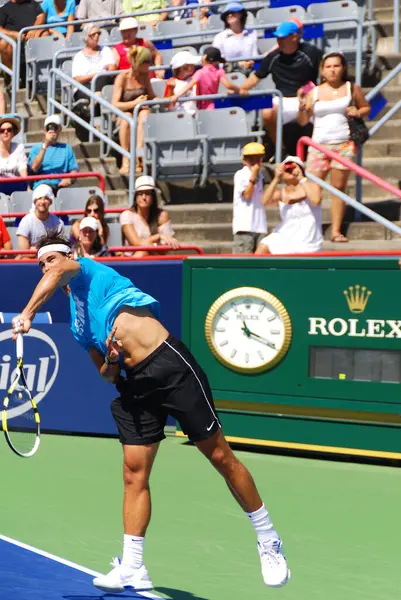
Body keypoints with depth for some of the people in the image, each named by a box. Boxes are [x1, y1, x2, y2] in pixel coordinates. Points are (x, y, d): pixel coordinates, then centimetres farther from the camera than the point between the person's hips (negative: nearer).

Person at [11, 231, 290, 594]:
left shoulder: (89, 271, 6)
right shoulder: (77, 326, 23)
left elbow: (60, 272, -18)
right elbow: (107, 374, 20)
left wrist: (27, 313, -29)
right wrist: (110, 362, -3)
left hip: (170, 363, -8)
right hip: (135, 383, 8)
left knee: (221, 456, -2)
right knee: (134, 473, 1)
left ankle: (269, 541, 10)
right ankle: (132, 570, 6)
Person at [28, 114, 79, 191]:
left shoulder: (66, 148, 22)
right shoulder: (36, 148, 17)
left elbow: (74, 170, 13)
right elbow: (34, 168, -3)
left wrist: (68, 179, -11)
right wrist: (45, 145, -5)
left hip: (61, 185, 1)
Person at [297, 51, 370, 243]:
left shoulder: (352, 89, 7)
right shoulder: (314, 93, 7)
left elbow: (366, 107, 19)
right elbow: (303, 121, 7)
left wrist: (358, 112, -3)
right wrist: (302, 109, -14)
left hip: (344, 145, 0)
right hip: (319, 145, 0)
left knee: (339, 187, 2)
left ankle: (336, 231, 7)